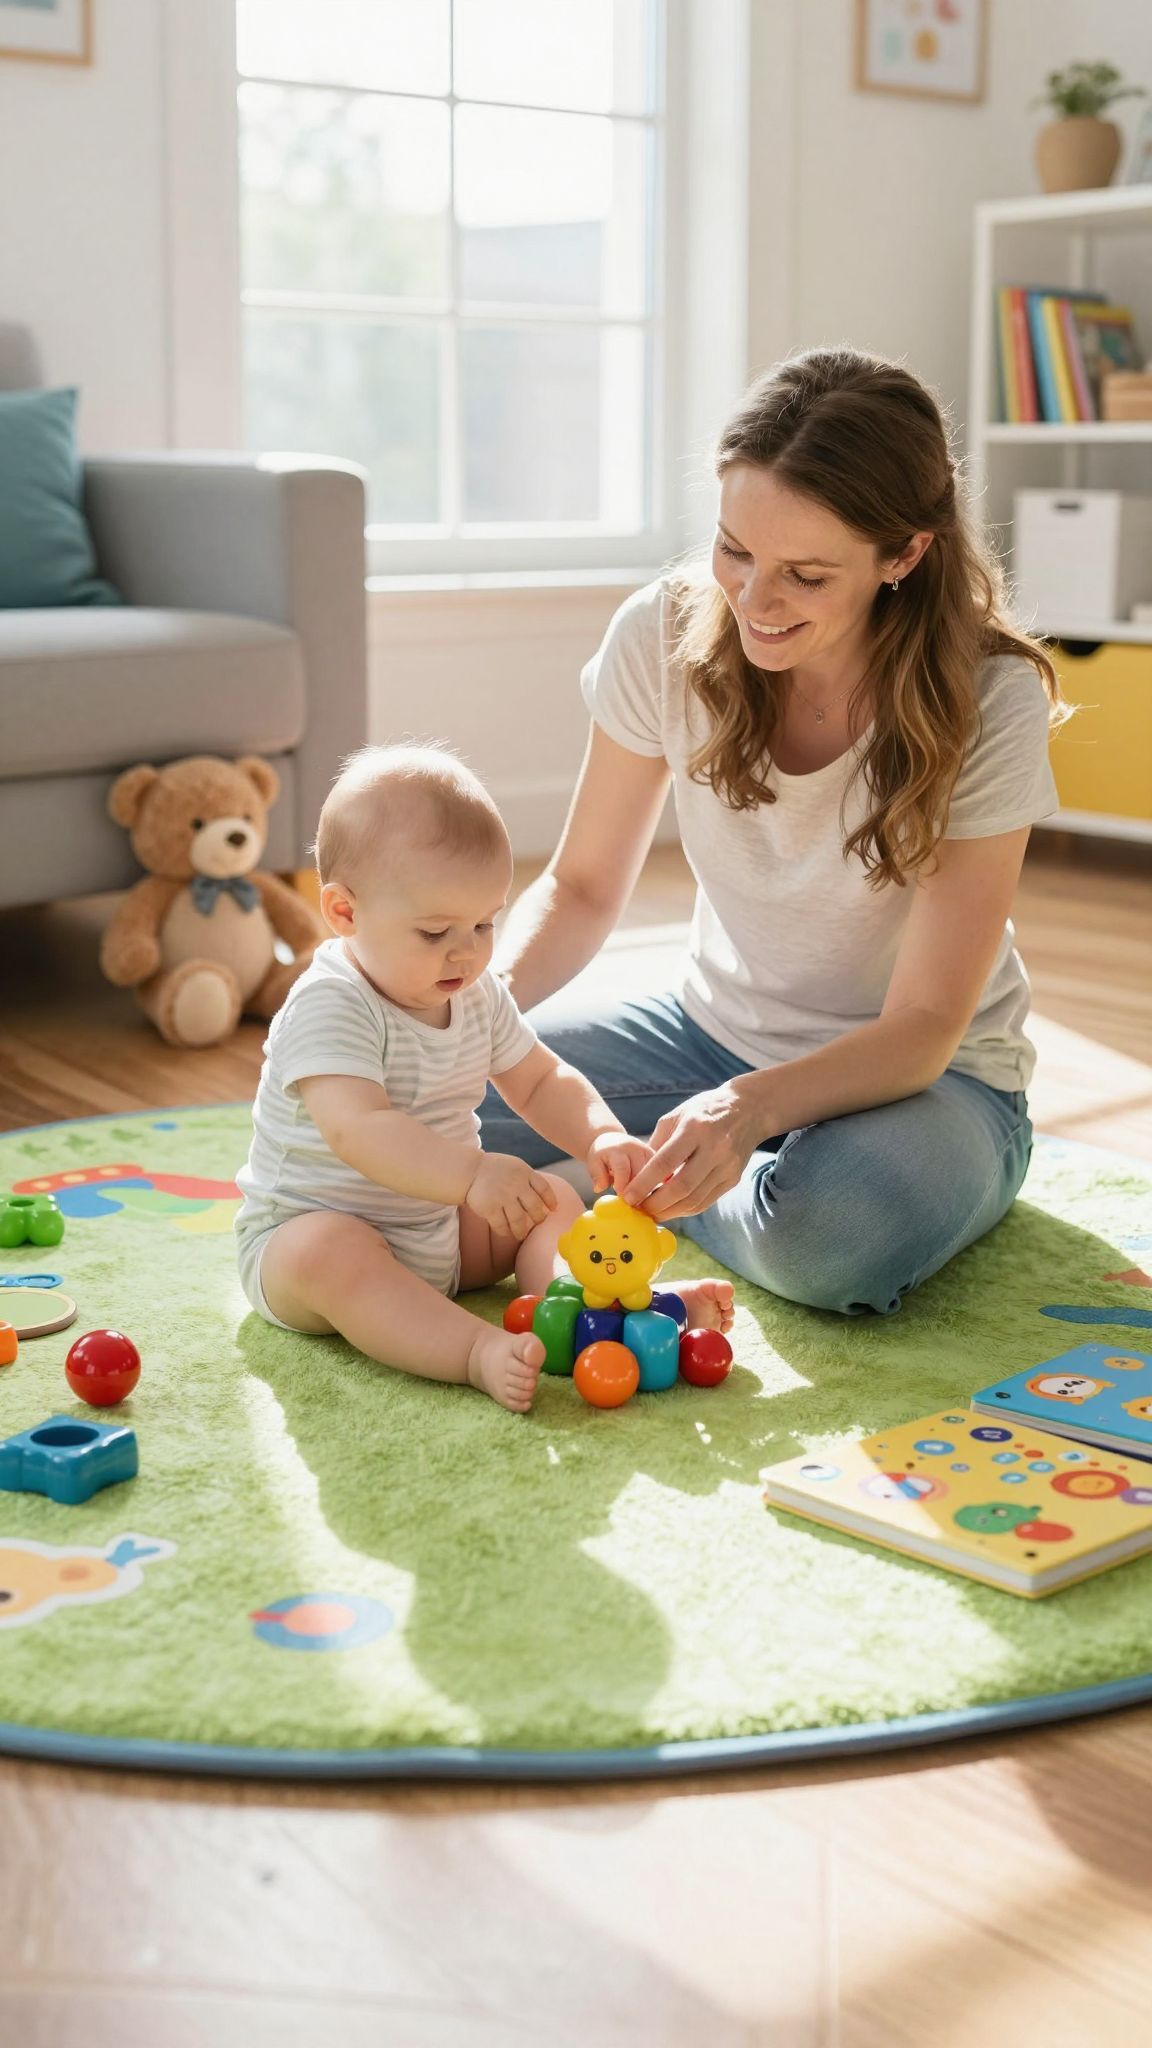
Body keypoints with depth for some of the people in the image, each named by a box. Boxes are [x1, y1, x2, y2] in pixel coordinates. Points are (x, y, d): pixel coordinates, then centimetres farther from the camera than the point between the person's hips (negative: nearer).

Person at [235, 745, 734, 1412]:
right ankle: (482, 1353, -52)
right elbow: (356, 1130, -39)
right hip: (310, 1227, -8)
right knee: (325, 1254, -38)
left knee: (553, 1200, 0)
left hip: (440, 1226, 8)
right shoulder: (329, 1008, -26)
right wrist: (472, 1173, -51)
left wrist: (601, 1136, -10)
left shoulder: (479, 995, 2)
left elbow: (540, 1080, 12)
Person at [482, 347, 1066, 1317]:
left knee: (827, 1232, -38)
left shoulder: (989, 702, -23)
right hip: (716, 1034, 3)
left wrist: (749, 1105, -42)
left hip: (924, 1079, -3)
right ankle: (676, 1167, 5)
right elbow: (582, 887, -2)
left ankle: (663, 1188, -4)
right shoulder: (668, 632, -13)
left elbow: (922, 1028, -23)